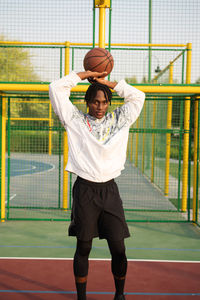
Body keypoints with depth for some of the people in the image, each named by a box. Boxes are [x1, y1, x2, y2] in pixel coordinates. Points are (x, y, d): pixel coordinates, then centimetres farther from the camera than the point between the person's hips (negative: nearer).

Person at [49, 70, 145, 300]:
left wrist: (107, 82, 11)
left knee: (118, 249, 2)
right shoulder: (75, 121, 6)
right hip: (85, 190, -2)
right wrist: (85, 75, 7)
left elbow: (138, 97, 12)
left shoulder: (118, 120, 11)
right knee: (83, 248, 4)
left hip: (109, 190, 2)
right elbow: (56, 89, 2)